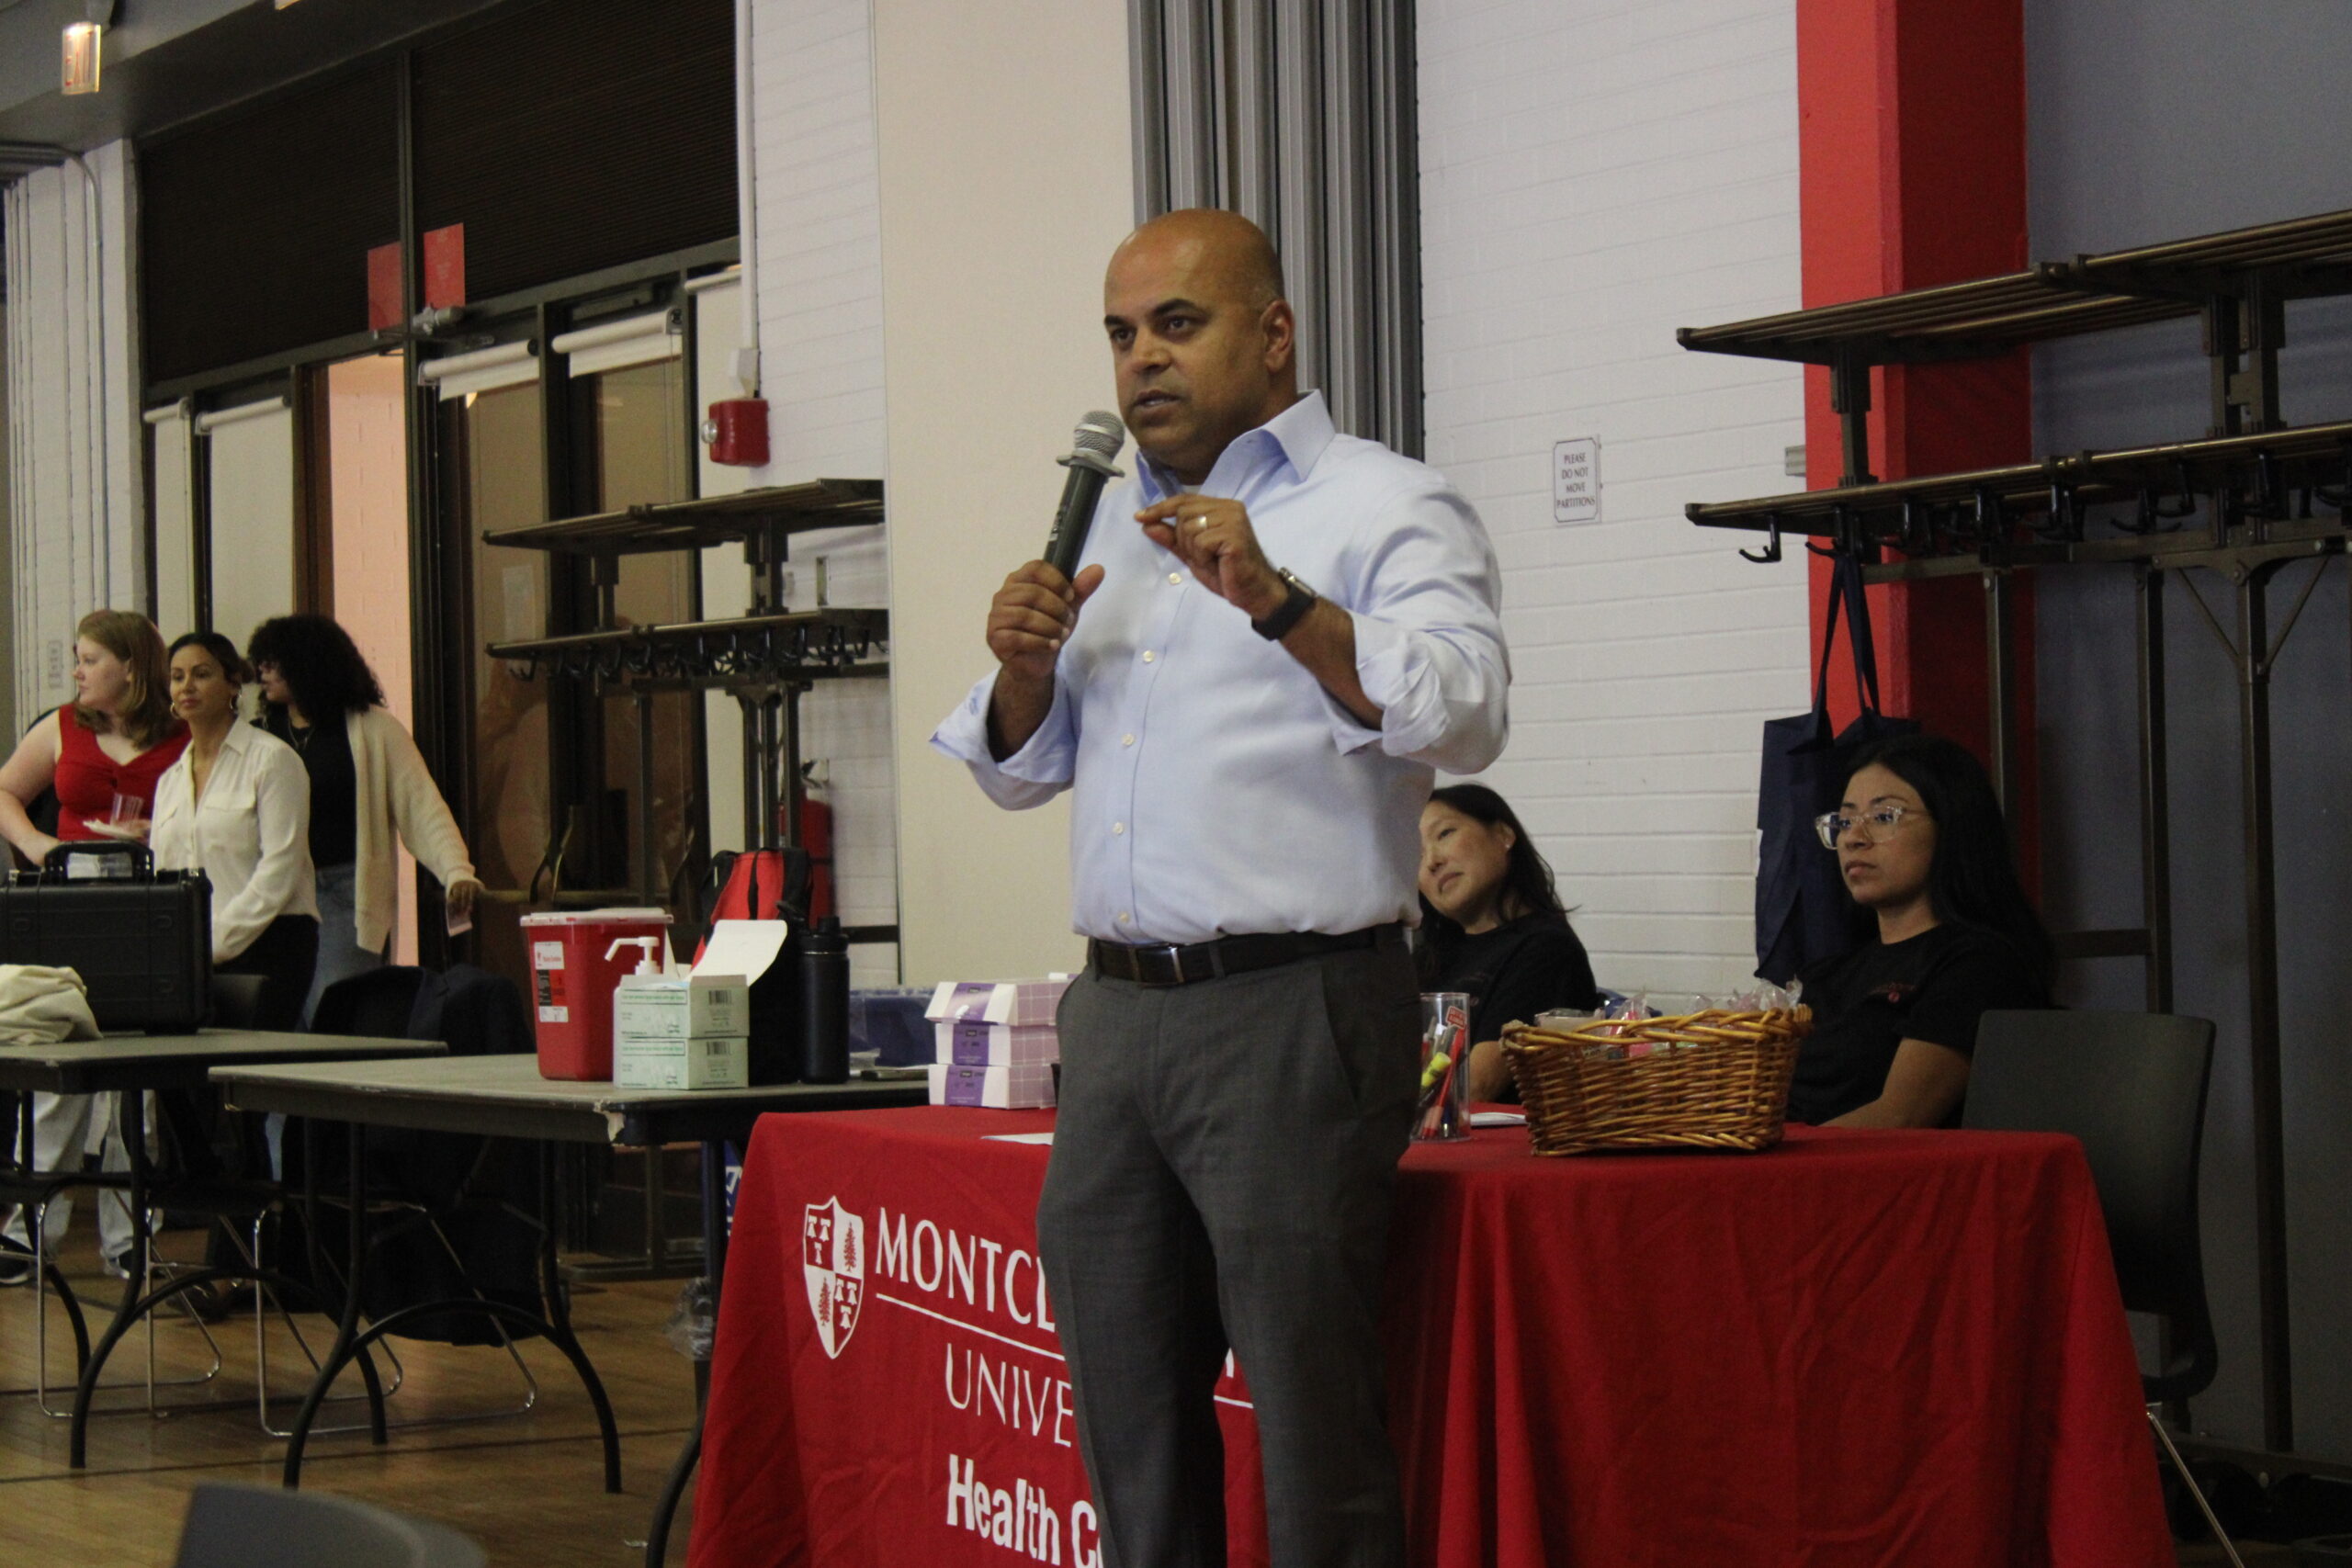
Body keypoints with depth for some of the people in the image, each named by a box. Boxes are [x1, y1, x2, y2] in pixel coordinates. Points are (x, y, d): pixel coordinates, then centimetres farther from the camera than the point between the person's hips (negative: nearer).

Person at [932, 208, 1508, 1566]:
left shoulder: (1384, 509, -2)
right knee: (1128, 1419, 12)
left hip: (1293, 1010, -7)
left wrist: (1276, 600, -28)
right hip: (1116, 1009, 7)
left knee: (1313, 1426, -5)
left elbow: (1464, 714, -18)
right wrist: (1025, 669, 3)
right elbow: (1021, 769, 25)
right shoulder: (1112, 529, 20)